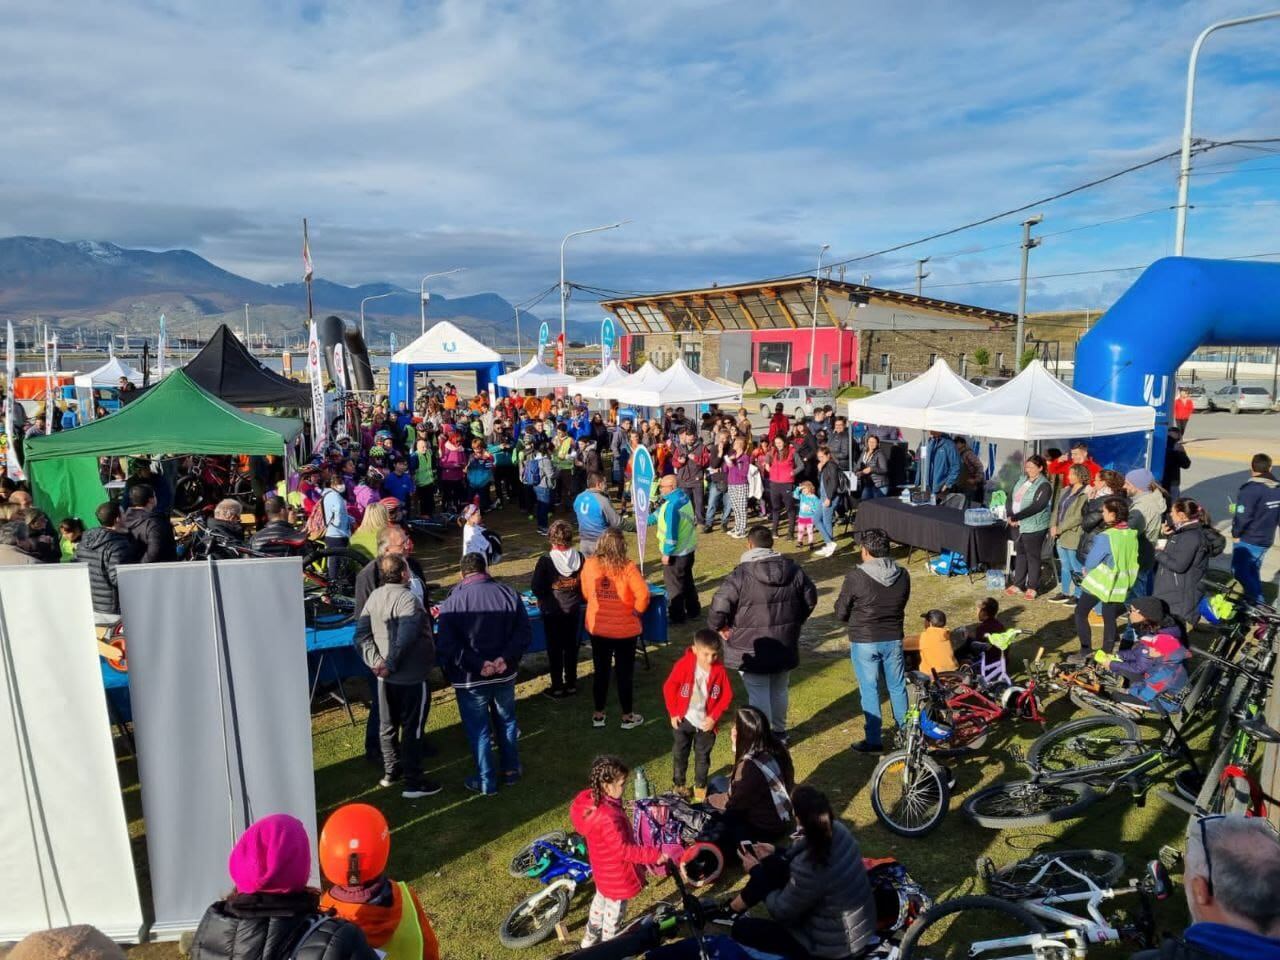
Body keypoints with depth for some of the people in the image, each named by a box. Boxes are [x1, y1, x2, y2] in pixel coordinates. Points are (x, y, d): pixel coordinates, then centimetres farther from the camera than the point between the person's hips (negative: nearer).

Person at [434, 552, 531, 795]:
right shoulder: (509, 593, -4)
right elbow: (524, 632, -9)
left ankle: (486, 782, 20)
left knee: (478, 730, 11)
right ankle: (511, 771, 33)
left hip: (470, 678, -3)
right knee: (507, 722, 22)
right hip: (504, 674, 3)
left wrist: (478, 664, -19)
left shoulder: (452, 601, -11)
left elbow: (446, 645, -18)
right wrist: (506, 658, -15)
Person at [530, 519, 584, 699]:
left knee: (554, 648, 10)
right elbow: (585, 583, 0)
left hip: (552, 611, -3)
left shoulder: (545, 560, -19)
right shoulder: (578, 557, -9)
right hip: (574, 609, 3)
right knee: (571, 646, 16)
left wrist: (542, 598, 4)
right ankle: (571, 684, 26)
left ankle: (557, 687, 17)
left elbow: (536, 588, -16)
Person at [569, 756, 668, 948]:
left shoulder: (590, 799, -12)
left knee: (600, 901, 31)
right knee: (614, 913, 15)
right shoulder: (608, 817, -40)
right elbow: (623, 850, -34)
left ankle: (590, 941, 52)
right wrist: (654, 855, -31)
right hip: (617, 874, -9)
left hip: (603, 869, 9)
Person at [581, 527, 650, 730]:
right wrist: (638, 610, -8)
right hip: (625, 629, -3)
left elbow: (585, 593, 5)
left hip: (597, 627, 3)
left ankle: (598, 715, 28)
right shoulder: (627, 567, -19)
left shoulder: (589, 564, -9)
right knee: (624, 672, 12)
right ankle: (627, 716, 25)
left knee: (600, 671, 17)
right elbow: (643, 594, -26)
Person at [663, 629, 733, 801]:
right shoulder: (683, 665, -18)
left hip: (706, 722, 1)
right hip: (683, 720, -1)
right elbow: (669, 688, -9)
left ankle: (700, 786, 32)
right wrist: (673, 713, -8)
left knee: (703, 755, 15)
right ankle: (678, 784, 31)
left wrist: (714, 717, -11)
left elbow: (727, 695, -5)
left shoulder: (720, 670, -14)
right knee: (679, 754, 14)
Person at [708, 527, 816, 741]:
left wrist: (718, 627, -4)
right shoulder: (792, 569, 0)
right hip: (785, 645, 5)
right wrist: (795, 622, 20)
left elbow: (720, 605, -23)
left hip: (753, 648, -5)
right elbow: (811, 598, 9)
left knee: (758, 693, 5)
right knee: (780, 689, 21)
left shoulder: (741, 574, -17)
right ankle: (779, 732, 37)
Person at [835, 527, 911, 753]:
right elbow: (901, 605, 9)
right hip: (893, 639, 4)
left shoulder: (855, 577, -18)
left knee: (869, 690, 7)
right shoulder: (902, 575, -4)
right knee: (897, 687, 18)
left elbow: (840, 613, -10)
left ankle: (873, 740, 15)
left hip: (864, 642, -4)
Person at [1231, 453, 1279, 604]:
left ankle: (1258, 604, -6)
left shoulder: (1250, 489, -22)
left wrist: (1235, 533, -10)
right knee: (1253, 570, 21)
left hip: (1248, 540, -8)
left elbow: (1243, 516, -24)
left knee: (1239, 571, -1)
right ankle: (1253, 601, 29)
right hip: (1266, 540, 8)